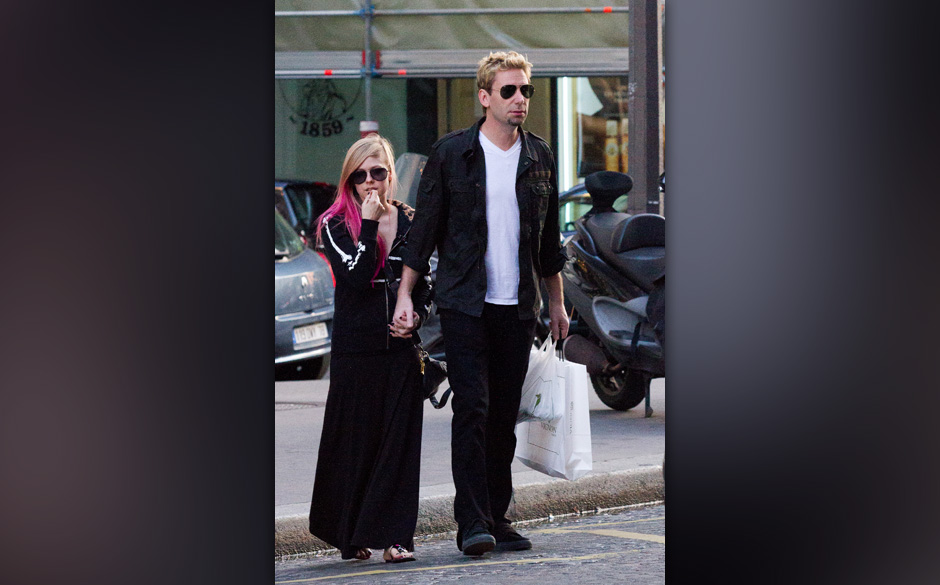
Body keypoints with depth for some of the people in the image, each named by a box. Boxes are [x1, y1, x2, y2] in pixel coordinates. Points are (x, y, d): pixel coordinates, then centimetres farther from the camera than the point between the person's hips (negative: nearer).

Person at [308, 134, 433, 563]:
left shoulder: (410, 222, 8)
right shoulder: (335, 226, -1)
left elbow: (425, 282, 16)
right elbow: (358, 277, -16)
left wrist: (417, 316, -3)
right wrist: (369, 223, -16)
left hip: (401, 346, 2)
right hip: (355, 347, -2)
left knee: (398, 439, -2)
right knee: (355, 439, 3)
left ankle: (393, 536, -1)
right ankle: (350, 534, 17)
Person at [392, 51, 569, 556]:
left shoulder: (538, 157, 9)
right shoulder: (451, 153, -1)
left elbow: (548, 238, 17)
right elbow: (424, 227, 2)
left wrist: (556, 303, 18)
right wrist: (405, 294, -3)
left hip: (517, 306, 4)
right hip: (464, 304, -4)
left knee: (505, 414, 7)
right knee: (472, 406, -12)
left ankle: (496, 517, 14)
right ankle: (471, 521, -12)